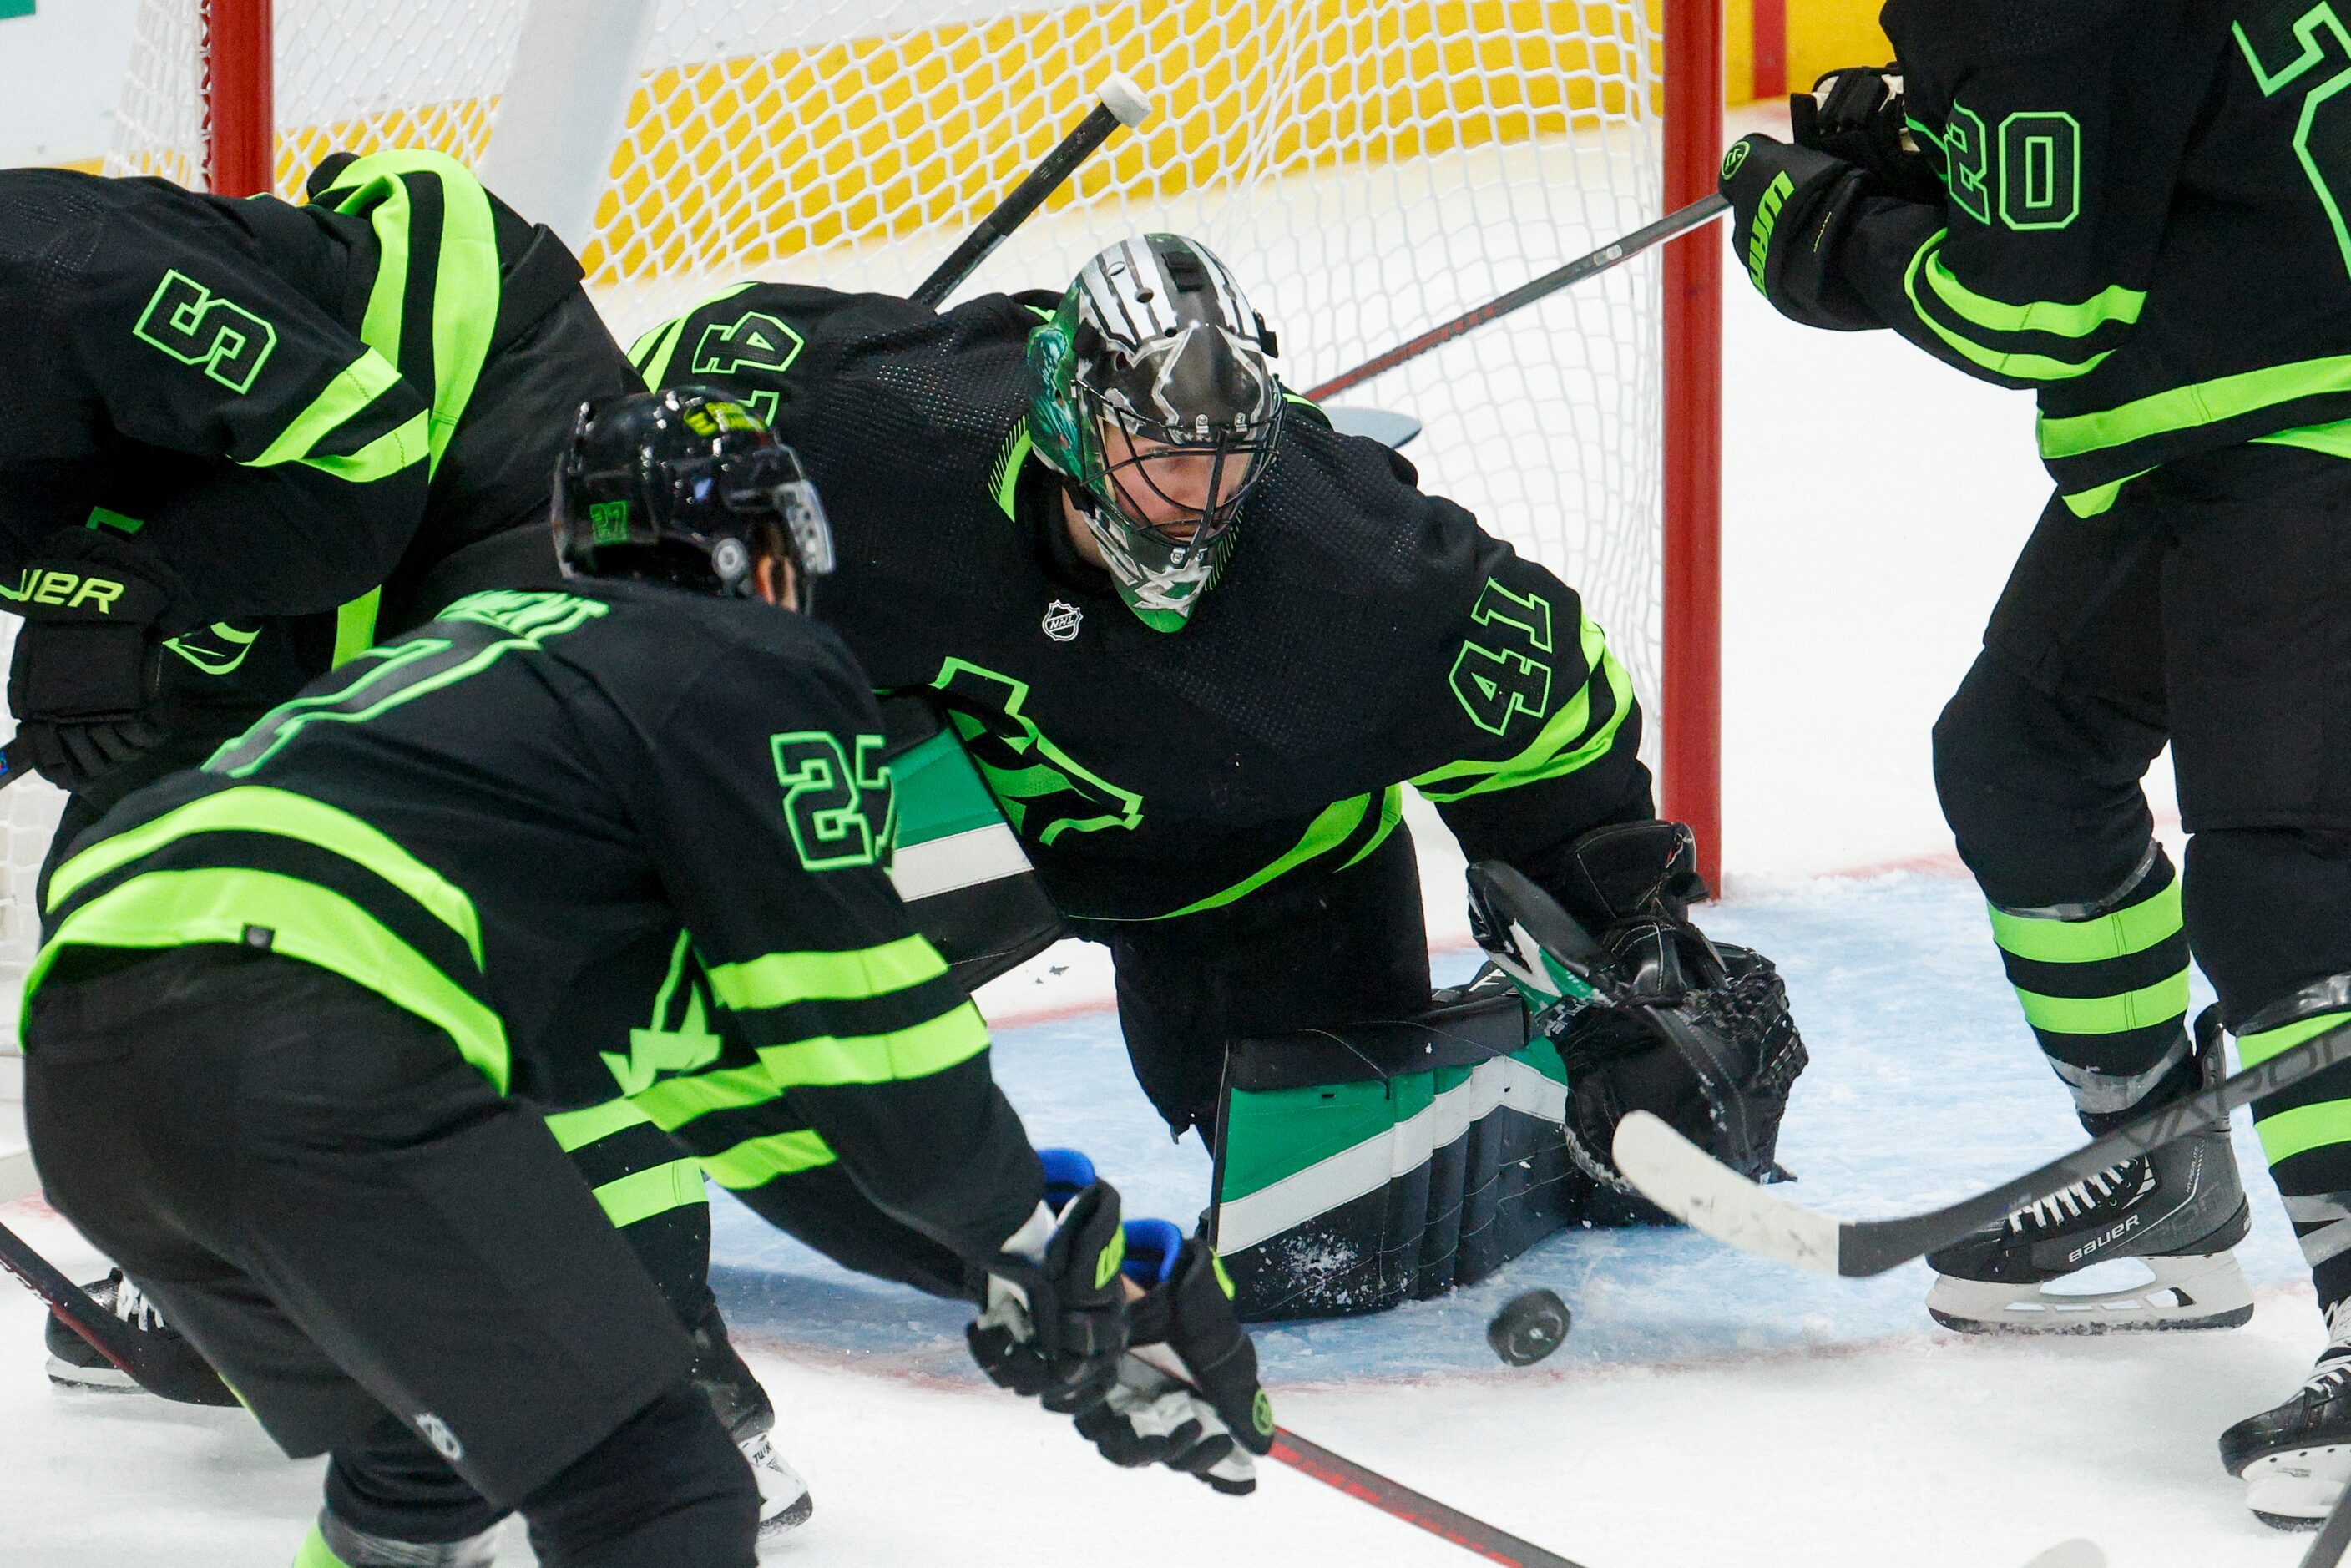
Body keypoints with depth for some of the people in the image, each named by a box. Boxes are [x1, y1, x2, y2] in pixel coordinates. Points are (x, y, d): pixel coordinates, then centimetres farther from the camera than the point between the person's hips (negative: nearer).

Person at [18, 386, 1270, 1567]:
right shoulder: (756, 668, 12)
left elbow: (723, 1069, 34)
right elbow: (865, 1030, 5)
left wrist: (1023, 1244, 32)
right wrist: (1029, 1245, 19)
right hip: (309, 1042, -9)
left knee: (426, 1458, 29)